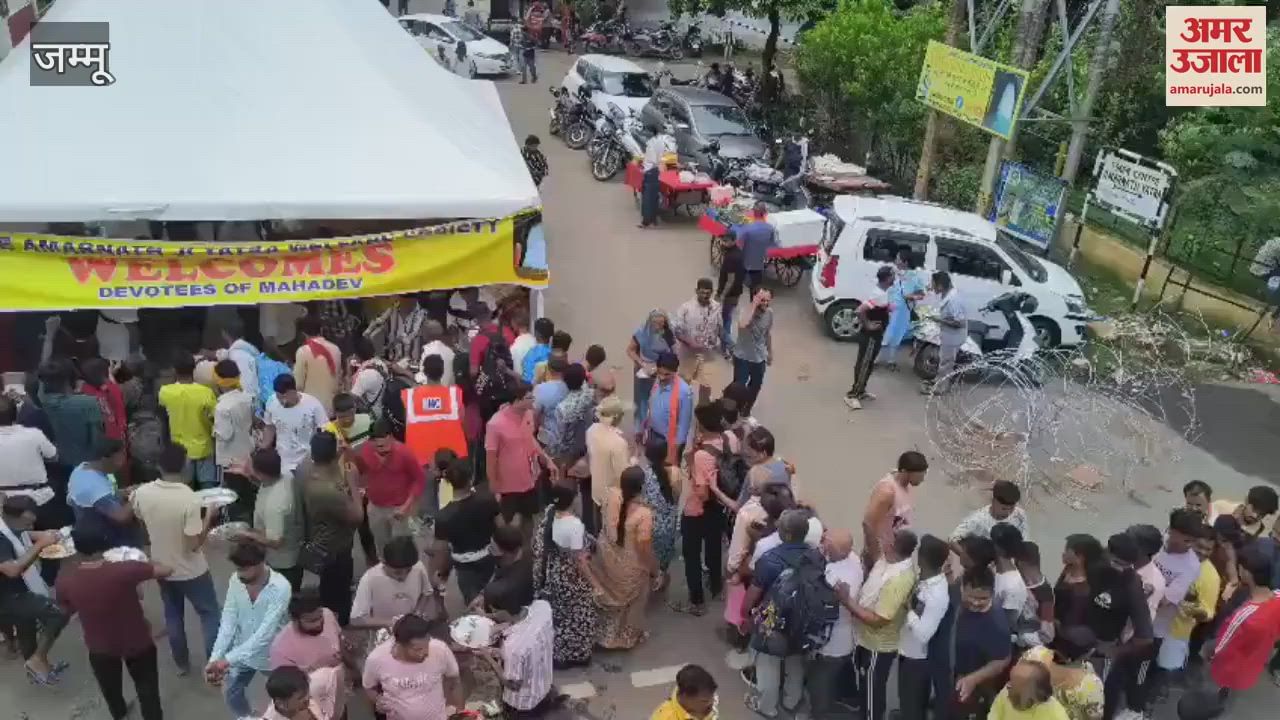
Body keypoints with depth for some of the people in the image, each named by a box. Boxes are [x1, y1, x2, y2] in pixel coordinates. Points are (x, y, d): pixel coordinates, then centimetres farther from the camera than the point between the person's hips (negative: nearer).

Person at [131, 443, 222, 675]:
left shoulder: (142, 493, -14)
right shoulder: (189, 499, -30)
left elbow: (143, 526, 5)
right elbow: (194, 545, -25)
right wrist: (209, 518, -14)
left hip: (162, 567, 5)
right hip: (191, 571, -5)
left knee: (173, 615, 24)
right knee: (210, 613, 15)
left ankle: (182, 663, 38)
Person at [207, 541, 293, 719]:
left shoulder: (280, 587, -31)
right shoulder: (235, 580, -15)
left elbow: (264, 633, -33)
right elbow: (228, 622, -13)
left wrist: (228, 659, -36)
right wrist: (214, 658, -23)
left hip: (271, 655, -4)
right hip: (242, 651, 4)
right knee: (231, 693, 17)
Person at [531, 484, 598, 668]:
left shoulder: (548, 514, -14)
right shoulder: (574, 525, -34)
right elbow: (579, 560, -25)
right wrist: (592, 581, -12)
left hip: (551, 574, 7)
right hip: (570, 578, -7)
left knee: (556, 611, 28)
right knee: (574, 616, 17)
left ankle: (554, 649, 48)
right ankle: (574, 654, 35)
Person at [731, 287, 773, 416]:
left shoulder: (769, 313, -6)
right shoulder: (746, 310, -23)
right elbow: (743, 325, -47)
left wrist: (770, 353, 17)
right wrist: (754, 306, -39)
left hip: (760, 357, 6)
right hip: (743, 357, -6)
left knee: (756, 386, 21)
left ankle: (746, 410, 44)